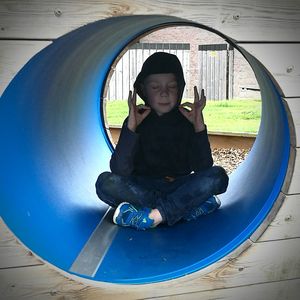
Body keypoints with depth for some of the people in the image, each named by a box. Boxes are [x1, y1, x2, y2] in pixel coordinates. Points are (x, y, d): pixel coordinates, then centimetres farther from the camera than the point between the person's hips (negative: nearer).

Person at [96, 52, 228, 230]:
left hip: (179, 187, 1)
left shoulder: (187, 119, -3)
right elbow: (119, 171, -19)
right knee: (106, 182, -27)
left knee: (218, 176, -23)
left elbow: (202, 167, -14)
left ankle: (150, 216, -30)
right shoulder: (136, 121, -6)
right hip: (142, 189, 0)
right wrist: (131, 127, -28)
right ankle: (191, 206, -26)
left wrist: (199, 125, -23)